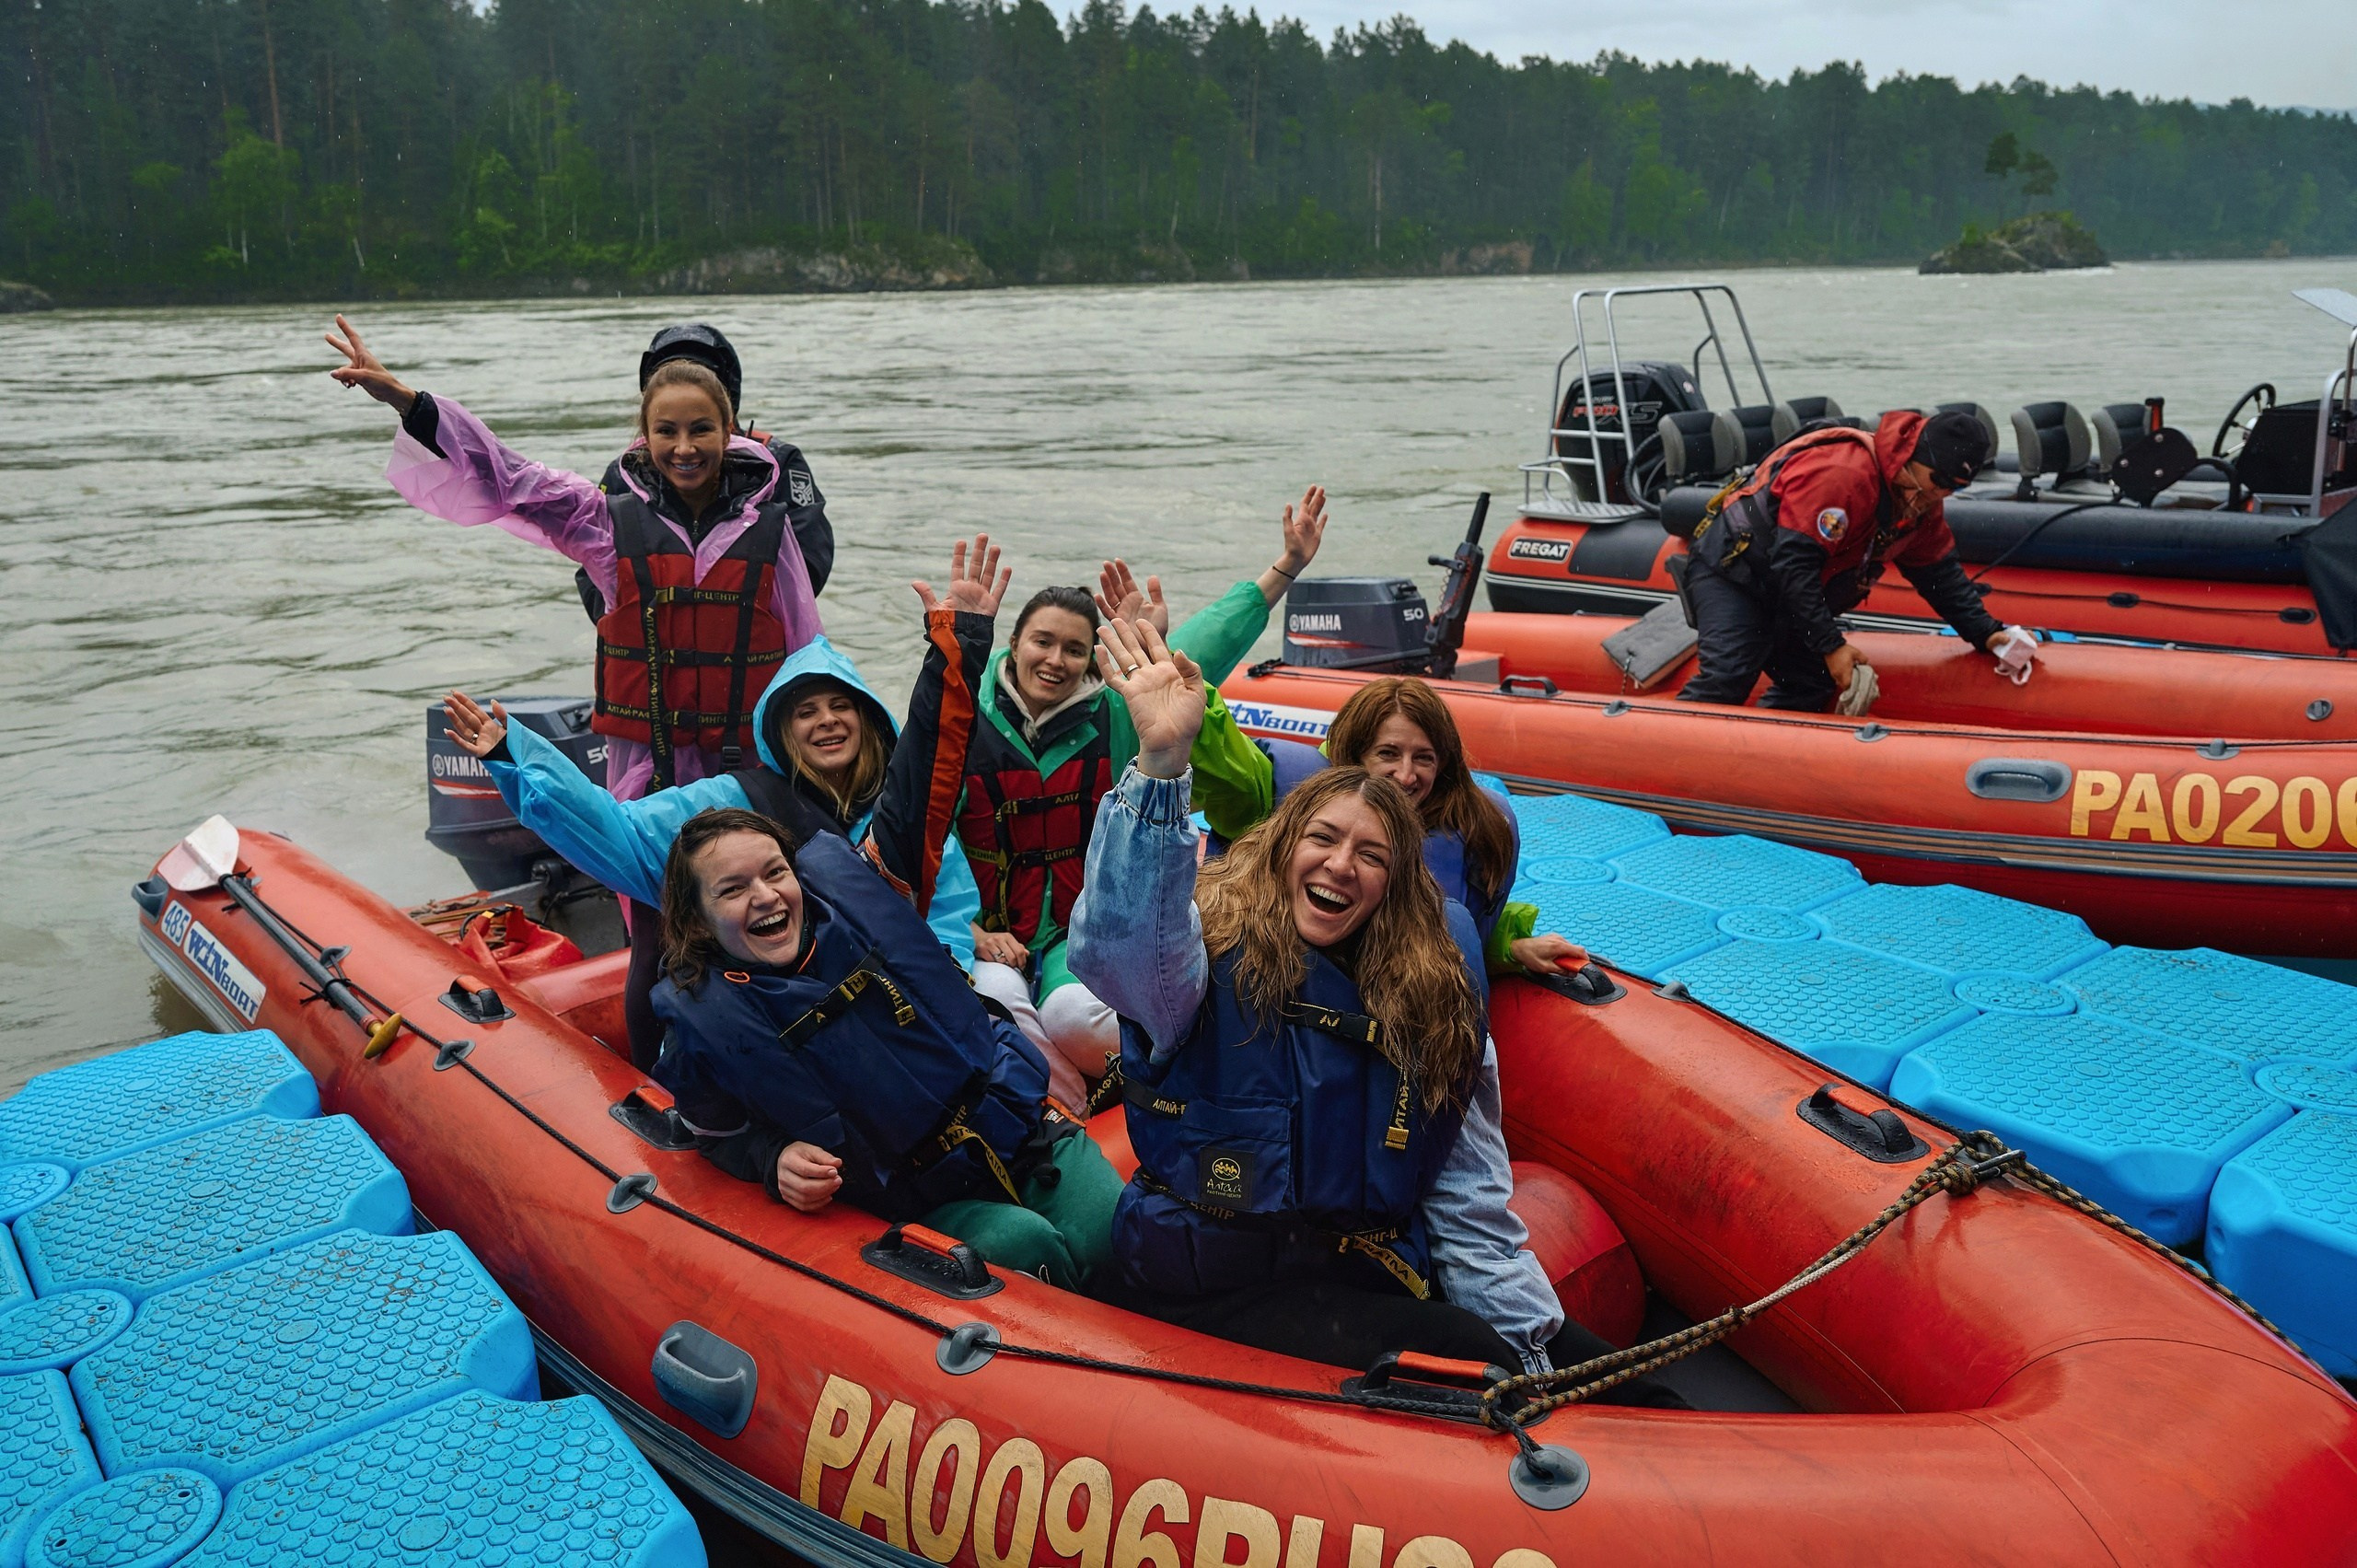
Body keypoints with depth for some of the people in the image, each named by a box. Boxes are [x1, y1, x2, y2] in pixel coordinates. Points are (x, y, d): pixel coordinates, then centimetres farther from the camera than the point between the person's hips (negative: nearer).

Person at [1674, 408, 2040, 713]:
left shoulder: (1924, 503, 0)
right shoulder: (1840, 473, -30)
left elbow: (1941, 573, 12)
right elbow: (1793, 564, -32)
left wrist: (1987, 632, 0)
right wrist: (1831, 646, -29)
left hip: (1789, 601, 10)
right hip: (1730, 566, -10)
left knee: (1813, 688, 4)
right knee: (1728, 678, -26)